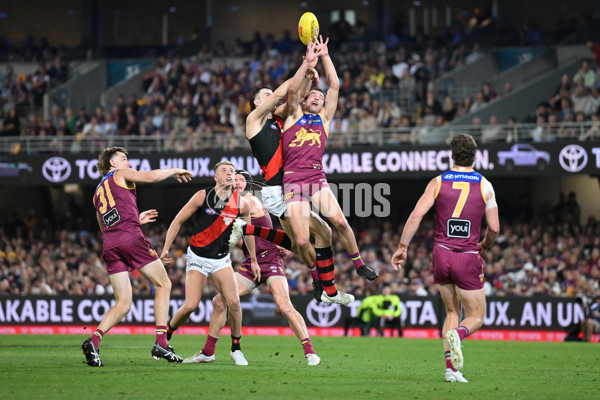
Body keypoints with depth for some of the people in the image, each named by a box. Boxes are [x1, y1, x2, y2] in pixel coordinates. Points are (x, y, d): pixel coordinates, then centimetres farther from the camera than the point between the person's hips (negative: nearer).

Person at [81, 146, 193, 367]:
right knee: (163, 285, 3)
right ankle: (161, 343, -7)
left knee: (123, 303, 5)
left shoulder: (98, 193, 30)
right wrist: (175, 171, 13)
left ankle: (93, 341, -18)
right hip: (131, 238, -7)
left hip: (109, 245, 7)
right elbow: (151, 176, -4)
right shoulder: (121, 174, 11)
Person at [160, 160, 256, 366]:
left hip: (221, 260, 2)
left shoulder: (242, 204, -4)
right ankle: (166, 335, 13)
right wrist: (165, 248, -8)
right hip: (197, 258, -2)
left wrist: (253, 260, 22)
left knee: (234, 302, -16)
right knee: (190, 305, -15)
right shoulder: (202, 196, -11)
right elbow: (178, 221, -2)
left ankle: (236, 349, 3)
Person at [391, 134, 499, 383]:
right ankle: (457, 334, -26)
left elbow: (416, 215, -9)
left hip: (442, 254, 2)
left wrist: (402, 247, -3)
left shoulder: (438, 183, 1)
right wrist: (483, 247, 21)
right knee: (476, 317, 9)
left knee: (452, 312, 18)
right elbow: (494, 228, 0)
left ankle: (451, 368, 4)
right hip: (469, 257, -2)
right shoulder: (484, 186, 0)